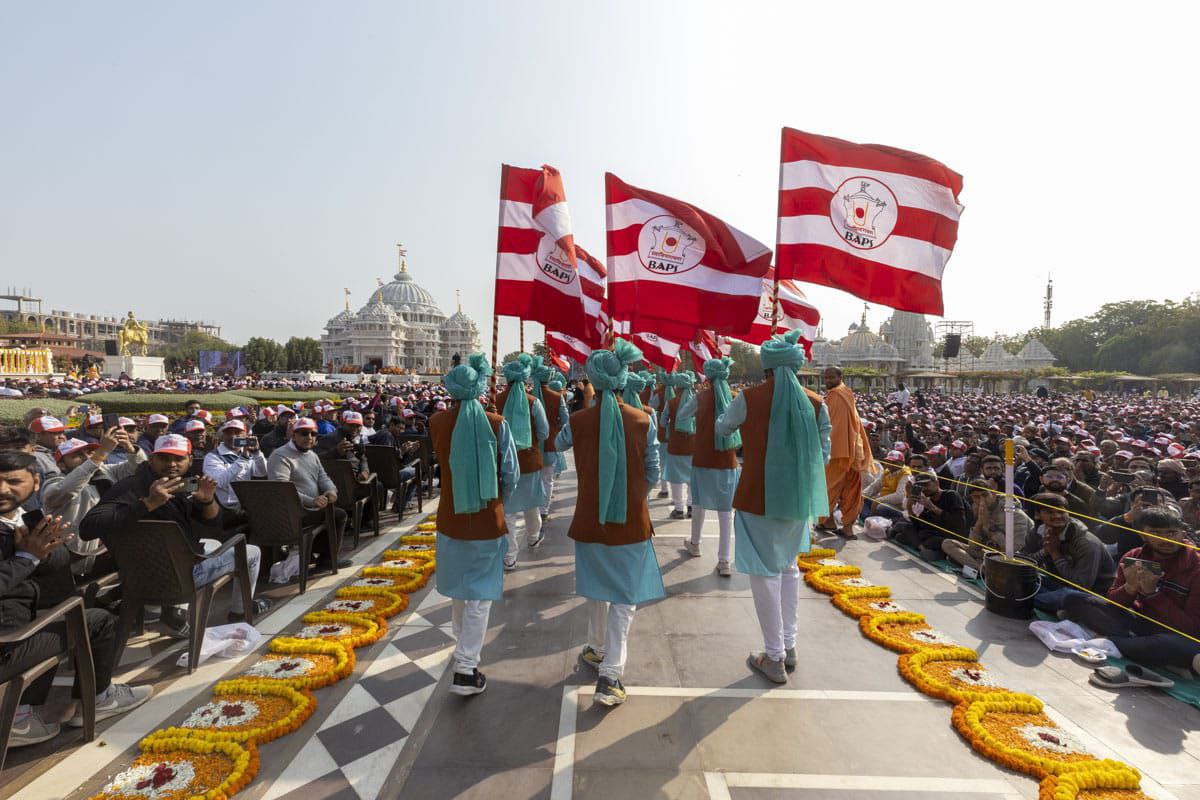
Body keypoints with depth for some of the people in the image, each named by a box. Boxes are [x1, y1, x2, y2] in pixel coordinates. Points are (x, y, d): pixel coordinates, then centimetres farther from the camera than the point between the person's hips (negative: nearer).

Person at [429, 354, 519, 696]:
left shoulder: (437, 422, -6)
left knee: (458, 592, 21)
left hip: (451, 520, 3)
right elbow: (510, 477, -10)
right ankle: (466, 669, 5)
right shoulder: (497, 424, -12)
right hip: (488, 523, -3)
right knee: (479, 597, 5)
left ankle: (464, 648, 39)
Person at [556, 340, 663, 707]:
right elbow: (652, 472, -1)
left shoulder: (579, 421, -8)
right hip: (632, 521, -1)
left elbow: (558, 444, 15)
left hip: (591, 519, 2)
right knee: (625, 597, 6)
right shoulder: (643, 421, -9)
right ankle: (610, 676, 1)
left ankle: (597, 649, 40)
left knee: (597, 588, 22)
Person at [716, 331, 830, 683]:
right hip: (798, 498, 4)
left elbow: (721, 428, 7)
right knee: (788, 566, 21)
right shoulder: (815, 403, -2)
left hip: (758, 497, -4)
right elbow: (823, 454, 4)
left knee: (765, 572, 5)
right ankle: (789, 646, 28)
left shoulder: (749, 398, -11)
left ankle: (774, 657, 13)